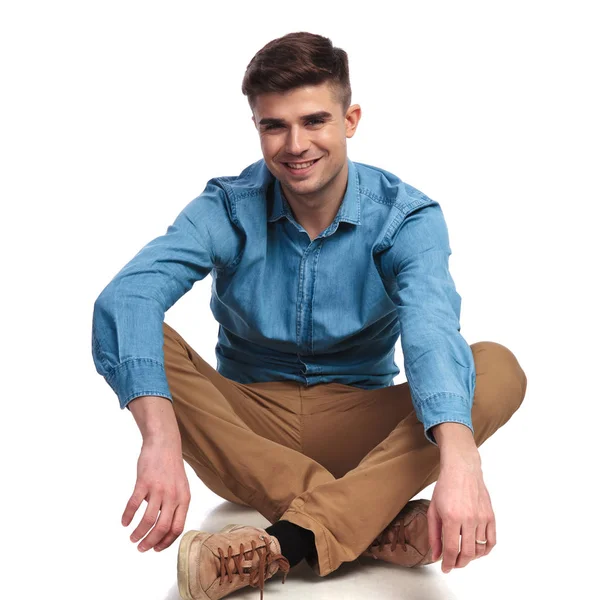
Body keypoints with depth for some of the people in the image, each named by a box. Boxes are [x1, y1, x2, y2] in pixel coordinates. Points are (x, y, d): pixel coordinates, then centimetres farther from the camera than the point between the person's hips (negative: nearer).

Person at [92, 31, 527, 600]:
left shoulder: (405, 216, -10)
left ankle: (285, 541, -37)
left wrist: (459, 458, -50)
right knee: (144, 340, -27)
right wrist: (160, 436, -48)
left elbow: (432, 331, -30)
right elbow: (126, 296, -28)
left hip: (359, 432, 0)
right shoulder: (228, 208, -9)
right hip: (244, 423, 1)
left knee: (498, 368, -24)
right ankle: (374, 523, -32)